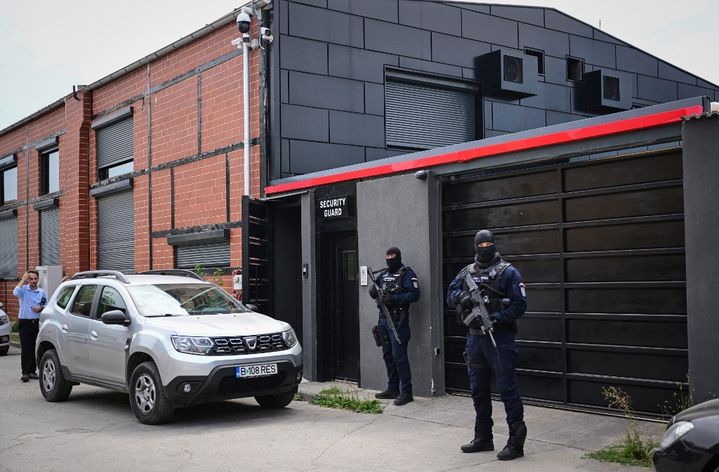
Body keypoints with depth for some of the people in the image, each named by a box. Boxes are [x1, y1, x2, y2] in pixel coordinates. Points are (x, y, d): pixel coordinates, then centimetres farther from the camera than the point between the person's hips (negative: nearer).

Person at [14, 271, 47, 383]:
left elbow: (46, 307, 14)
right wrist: (23, 279, -14)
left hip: (37, 323, 3)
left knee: (35, 348, 4)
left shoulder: (42, 292, 9)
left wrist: (40, 308, -8)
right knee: (25, 349, -7)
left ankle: (32, 371, 13)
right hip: (24, 323, -3)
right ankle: (25, 372, -8)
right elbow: (15, 292, -21)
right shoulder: (23, 289, 2)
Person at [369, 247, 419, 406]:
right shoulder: (383, 274, 16)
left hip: (398, 321, -8)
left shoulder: (406, 273, -6)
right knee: (388, 356, 14)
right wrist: (373, 291, -2)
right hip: (384, 320, 8)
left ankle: (406, 392, -5)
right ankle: (392, 388, 24)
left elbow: (414, 294, -15)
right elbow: (375, 291, 22)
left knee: (399, 356, -9)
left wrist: (393, 299, -22)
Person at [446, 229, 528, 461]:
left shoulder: (508, 272, -5)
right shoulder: (467, 272, 12)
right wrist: (461, 297, -11)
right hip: (474, 338, 6)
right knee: (478, 389, 14)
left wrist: (498, 317, -21)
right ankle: (483, 437, 26)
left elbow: (520, 304, -9)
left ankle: (516, 441, 1)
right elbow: (450, 294, 10)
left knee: (507, 388, -5)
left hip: (500, 338, -6)